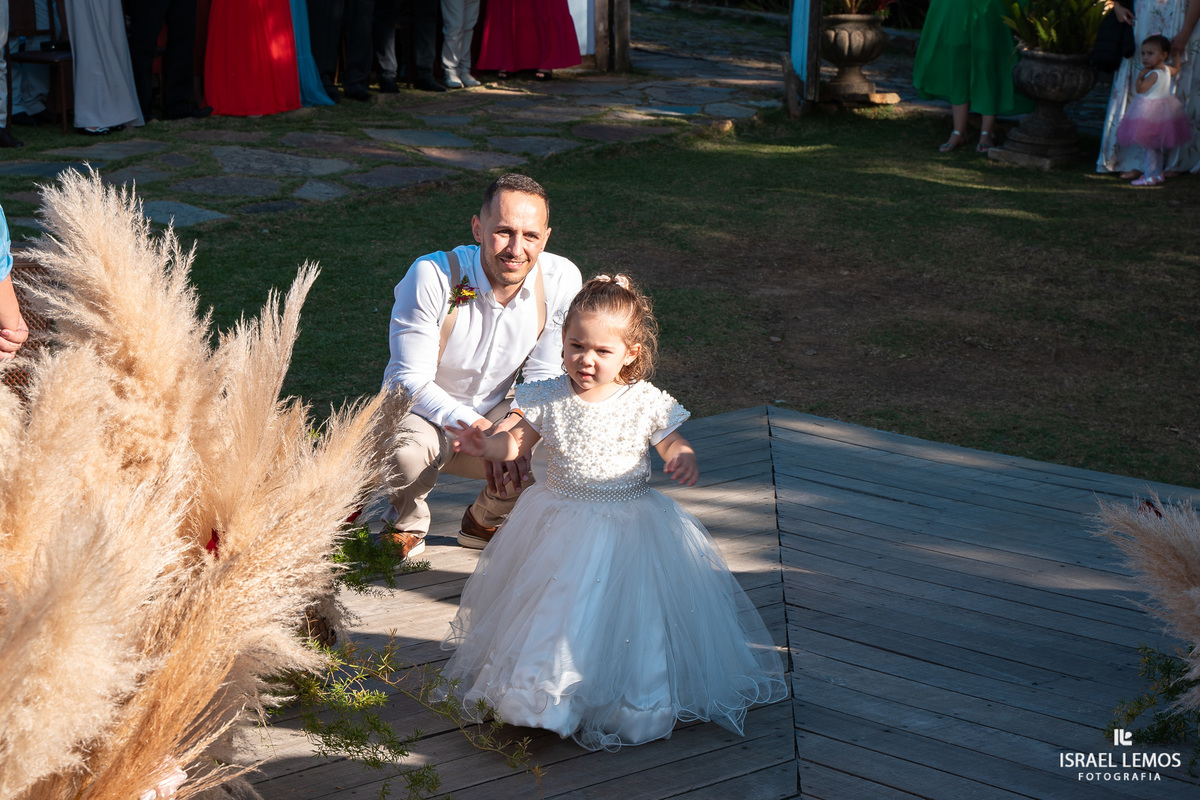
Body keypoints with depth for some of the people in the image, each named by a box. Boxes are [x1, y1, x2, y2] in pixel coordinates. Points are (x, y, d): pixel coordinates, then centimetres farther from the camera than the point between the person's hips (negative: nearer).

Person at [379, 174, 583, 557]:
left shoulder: (561, 280, -15)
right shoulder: (431, 276, -26)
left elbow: (543, 376, -7)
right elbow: (410, 381, -24)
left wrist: (513, 427, -29)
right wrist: (479, 430, -38)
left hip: (494, 414, 4)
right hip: (421, 413, -4)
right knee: (406, 453, -38)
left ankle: (484, 521, 8)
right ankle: (407, 526, 1)